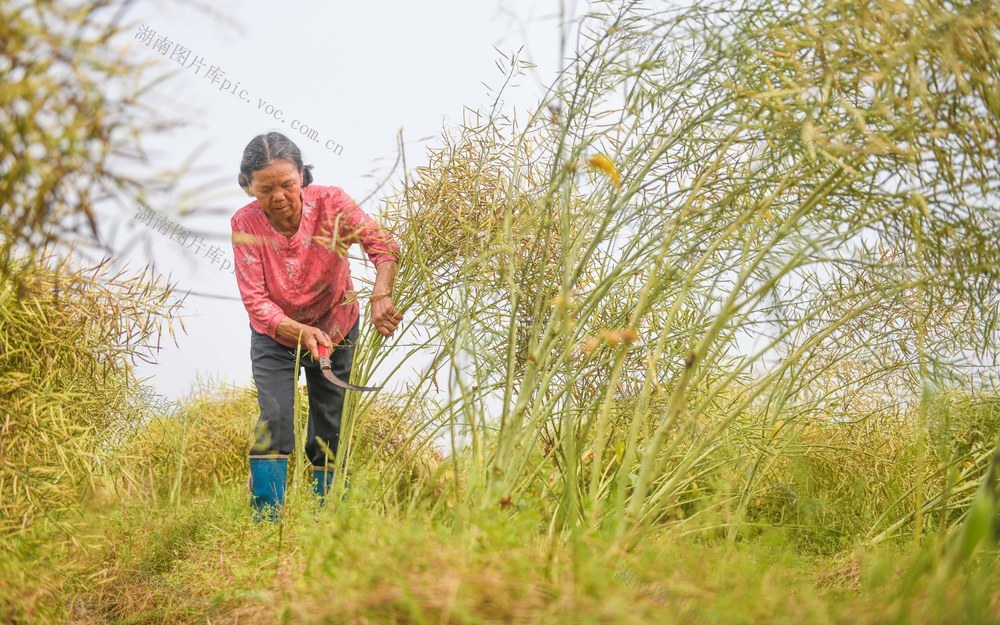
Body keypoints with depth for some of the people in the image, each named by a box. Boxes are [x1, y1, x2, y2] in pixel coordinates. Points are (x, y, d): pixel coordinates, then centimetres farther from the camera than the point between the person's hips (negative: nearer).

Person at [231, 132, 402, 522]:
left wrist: (381, 296, -48)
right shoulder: (245, 224, -22)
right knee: (274, 419, -14)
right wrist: (300, 332, -39)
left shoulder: (329, 203, -23)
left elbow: (383, 244, -29)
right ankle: (266, 519, -6)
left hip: (336, 330, 1)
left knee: (331, 427, 6)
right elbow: (255, 301, -23)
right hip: (275, 335, -1)